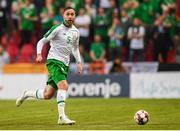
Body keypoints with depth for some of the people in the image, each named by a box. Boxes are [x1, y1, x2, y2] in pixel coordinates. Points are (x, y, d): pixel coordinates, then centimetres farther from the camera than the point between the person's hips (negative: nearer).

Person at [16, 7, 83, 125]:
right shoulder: (57, 29, -8)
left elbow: (75, 48, 26)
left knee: (47, 95, 6)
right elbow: (42, 41, -4)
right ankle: (62, 117, -26)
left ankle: (27, 94, 32)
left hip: (65, 64, 7)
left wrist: (79, 62, 14)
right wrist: (39, 54, -20)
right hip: (54, 61, -7)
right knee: (64, 86, -27)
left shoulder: (76, 32, 11)